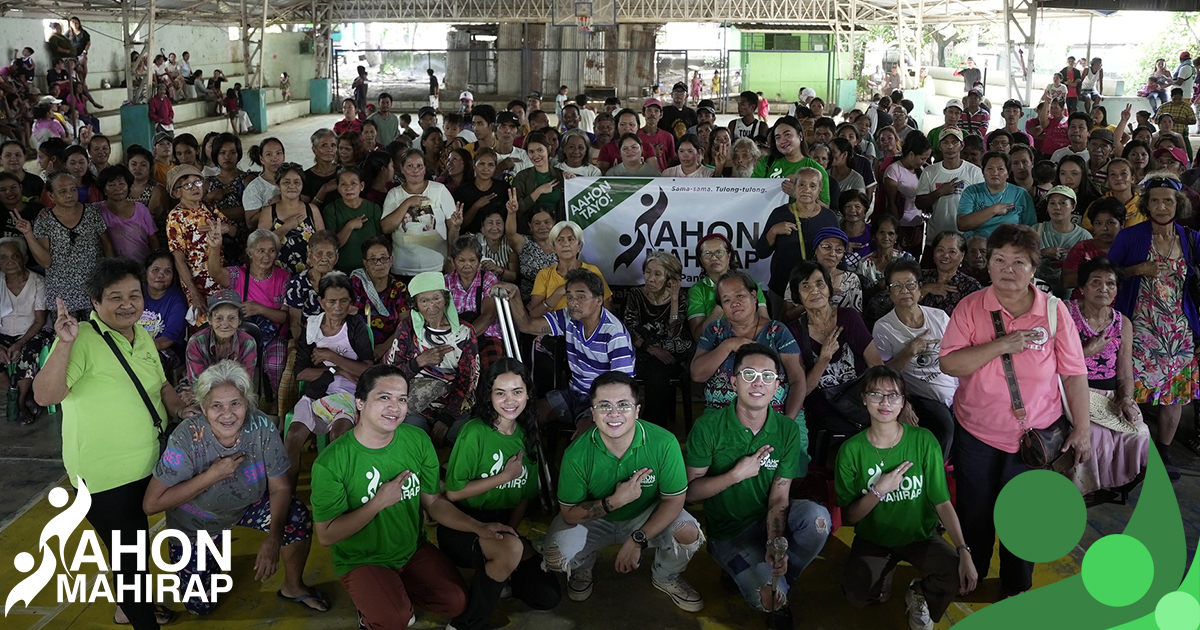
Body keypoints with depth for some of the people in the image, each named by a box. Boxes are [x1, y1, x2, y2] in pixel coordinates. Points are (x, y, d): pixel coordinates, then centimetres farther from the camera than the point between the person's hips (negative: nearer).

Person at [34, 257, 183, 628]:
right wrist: (64, 344, -42)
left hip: (145, 467, 8)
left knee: (135, 546, 27)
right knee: (132, 555, 3)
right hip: (106, 476, -8)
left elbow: (160, 385, 17)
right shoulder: (83, 340, -22)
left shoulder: (142, 336, 3)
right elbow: (45, 396, -32)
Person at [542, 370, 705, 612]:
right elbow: (569, 513, -17)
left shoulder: (664, 443, -26)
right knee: (557, 557, -26)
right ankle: (582, 569, 15)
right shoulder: (577, 454, -25)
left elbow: (674, 500, -16)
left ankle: (665, 577, 11)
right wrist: (613, 502, -33)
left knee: (689, 534, -27)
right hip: (592, 519, 0)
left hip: (647, 517, 1)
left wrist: (637, 540, -27)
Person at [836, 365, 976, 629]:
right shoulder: (851, 451, -12)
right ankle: (882, 576, 13)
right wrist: (879, 490, -24)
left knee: (962, 577, -26)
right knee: (857, 597, -25)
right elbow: (850, 517, -8)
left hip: (921, 535, 1)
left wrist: (964, 550, -23)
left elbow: (943, 503, -11)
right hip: (872, 538, 0)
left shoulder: (923, 441, -11)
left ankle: (919, 593, 10)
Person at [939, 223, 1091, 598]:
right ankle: (969, 577, 39)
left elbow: (1075, 373, -4)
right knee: (975, 511, 16)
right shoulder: (971, 307, -8)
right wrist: (1001, 345, -25)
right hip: (977, 431, 0)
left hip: (1036, 434, 0)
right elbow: (949, 364, -16)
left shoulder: (1054, 310, -7)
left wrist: (1082, 428, -5)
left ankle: (1016, 587, 35)